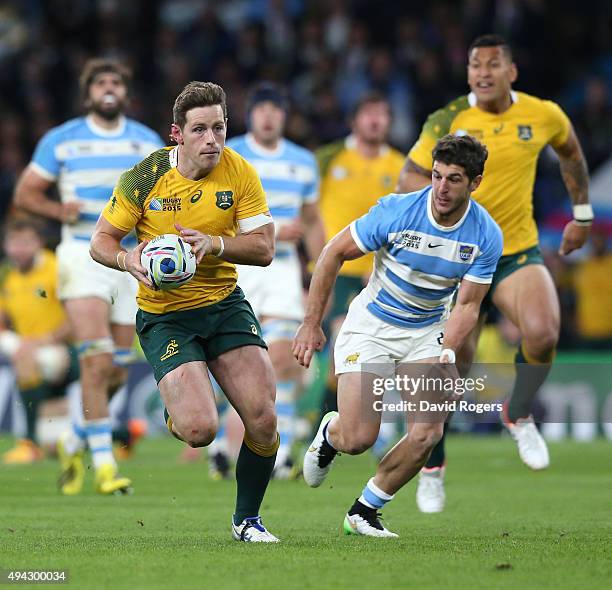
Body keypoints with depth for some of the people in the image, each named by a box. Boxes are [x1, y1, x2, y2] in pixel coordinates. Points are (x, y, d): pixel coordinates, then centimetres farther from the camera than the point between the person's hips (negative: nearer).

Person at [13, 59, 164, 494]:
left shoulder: (148, 142, 10)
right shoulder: (61, 140, 2)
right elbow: (25, 193, 5)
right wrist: (58, 210, -14)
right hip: (83, 256, -4)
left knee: (118, 371, 5)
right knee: (96, 360, -17)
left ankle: (74, 442, 29)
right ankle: (104, 463, -14)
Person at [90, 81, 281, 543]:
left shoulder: (240, 173, -5)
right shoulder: (144, 178, -12)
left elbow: (264, 248, -6)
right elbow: (101, 241, -3)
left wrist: (214, 243, -23)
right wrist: (128, 259, -25)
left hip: (225, 303, 3)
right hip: (164, 314, -3)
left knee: (263, 419, -11)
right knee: (200, 429, -20)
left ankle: (247, 519, 14)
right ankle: (175, 414, 20)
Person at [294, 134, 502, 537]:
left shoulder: (487, 236, -14)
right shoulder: (397, 211, -21)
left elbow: (468, 305, -10)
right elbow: (335, 254, -10)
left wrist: (445, 355, -27)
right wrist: (311, 325, -9)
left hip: (428, 333, 2)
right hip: (371, 326, -2)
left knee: (427, 434, -16)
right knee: (358, 439, -14)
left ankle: (364, 512, 6)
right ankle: (330, 434, 27)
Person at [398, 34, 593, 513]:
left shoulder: (543, 115, -3)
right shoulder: (448, 121, -9)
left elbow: (570, 151, 18)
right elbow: (408, 177, -8)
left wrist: (582, 213, 21)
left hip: (520, 252, 1)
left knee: (542, 333, -26)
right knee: (452, 366, 0)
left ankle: (519, 415, 5)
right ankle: (432, 466, 24)